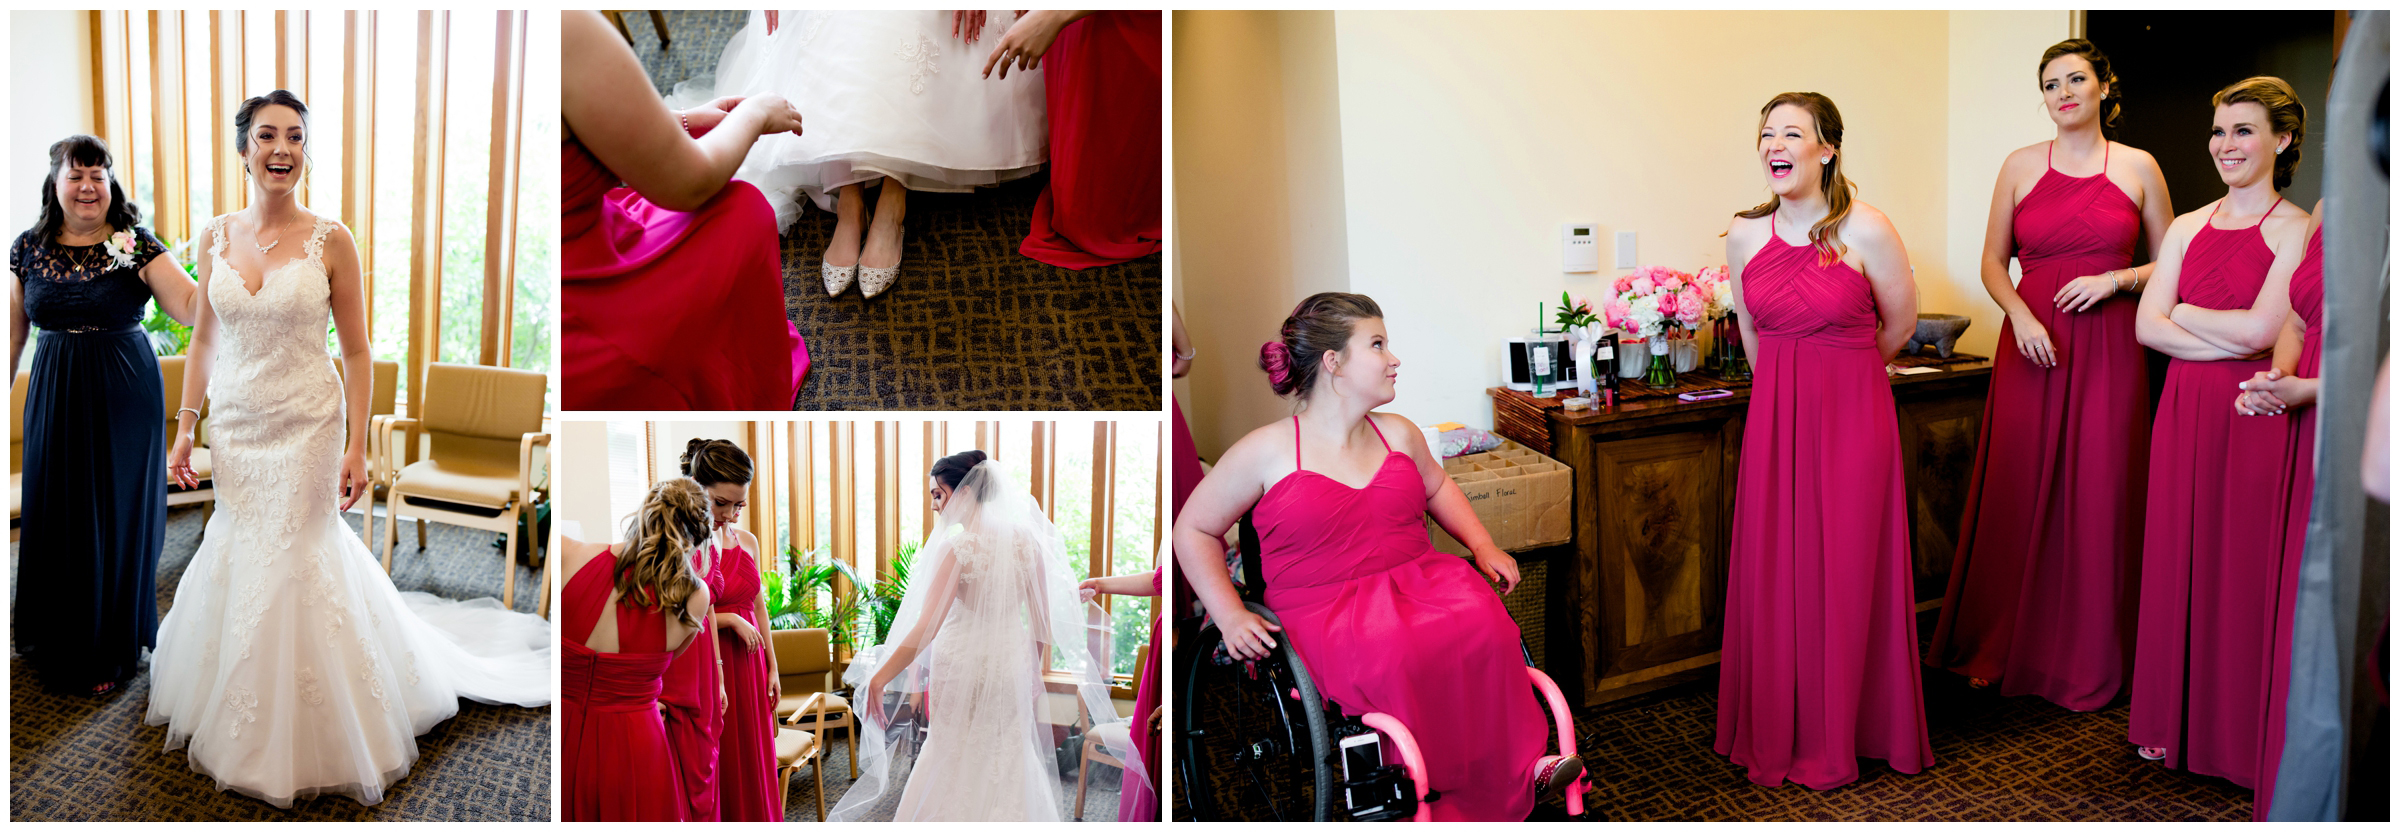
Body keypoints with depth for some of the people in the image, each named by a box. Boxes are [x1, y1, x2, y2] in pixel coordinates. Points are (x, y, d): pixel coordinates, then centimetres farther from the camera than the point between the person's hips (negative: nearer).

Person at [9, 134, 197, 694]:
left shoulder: (137, 246, -5)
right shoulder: (29, 249, 4)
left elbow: (190, 307, -19)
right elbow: (14, 331, 11)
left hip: (123, 400, -3)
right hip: (55, 398, 3)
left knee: (117, 515, 6)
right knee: (55, 515, 10)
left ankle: (110, 652, 22)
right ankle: (57, 643, 30)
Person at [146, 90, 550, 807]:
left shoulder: (330, 241, -9)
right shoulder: (216, 237, 2)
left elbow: (356, 350, -7)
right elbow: (203, 338, 10)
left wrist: (356, 447, -10)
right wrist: (185, 427, 5)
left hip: (305, 427, -4)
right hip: (235, 427, 4)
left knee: (293, 567, 3)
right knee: (237, 560, 14)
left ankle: (300, 738, 21)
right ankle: (239, 712, 37)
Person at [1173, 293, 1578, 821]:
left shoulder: (1399, 434, 15)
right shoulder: (1266, 451, -2)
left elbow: (1437, 486, 33)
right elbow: (1193, 529, 3)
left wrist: (1483, 546, 16)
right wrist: (1230, 615, -9)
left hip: (1420, 578, 5)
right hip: (1328, 611, -4)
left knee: (1485, 623, -30)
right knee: (1397, 656, -36)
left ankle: (1515, 764, -16)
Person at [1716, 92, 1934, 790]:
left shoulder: (1867, 231, -9)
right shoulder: (1743, 237, 3)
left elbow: (1899, 325, 6)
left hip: (1852, 417, -3)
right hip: (1773, 418, 3)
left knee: (1843, 573, 3)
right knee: (1772, 573, 6)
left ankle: (1839, 738, 19)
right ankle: (1776, 733, 22)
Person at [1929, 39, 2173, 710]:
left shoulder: (2138, 168, 6)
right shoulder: (2020, 166, 7)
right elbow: (1993, 262, 8)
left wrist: (2115, 279, -9)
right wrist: (2019, 314, -9)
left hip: (2108, 350, 0)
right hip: (2031, 345, 1)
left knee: (2098, 498, 1)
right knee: (2018, 496, 2)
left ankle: (2090, 662, 15)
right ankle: (2004, 649, 15)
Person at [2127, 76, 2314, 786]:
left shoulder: (2296, 229, -4)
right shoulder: (2188, 227, 12)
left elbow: (2260, 329, -15)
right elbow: (2146, 326, 2)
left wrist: (2183, 311, -1)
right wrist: (2231, 339, -10)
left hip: (2255, 415, -5)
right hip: (2185, 409, 5)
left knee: (2244, 563, 0)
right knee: (2177, 558, 8)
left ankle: (2243, 733, 14)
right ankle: (2175, 721, 21)